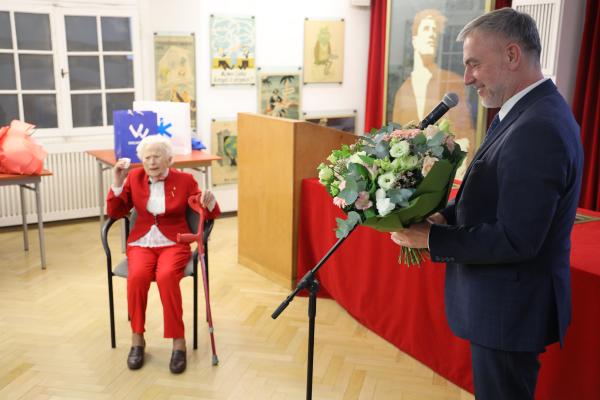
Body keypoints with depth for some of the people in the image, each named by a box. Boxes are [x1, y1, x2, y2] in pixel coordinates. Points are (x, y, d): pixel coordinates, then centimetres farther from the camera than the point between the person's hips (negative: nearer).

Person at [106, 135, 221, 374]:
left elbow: (208, 214, 2)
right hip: (141, 243, 2)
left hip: (173, 244, -2)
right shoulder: (134, 177, 5)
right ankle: (137, 339, -15)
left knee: (166, 276, -34)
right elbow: (115, 213, 8)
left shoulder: (184, 180, 0)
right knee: (137, 276, -32)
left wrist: (209, 203, -21)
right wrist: (118, 183, -6)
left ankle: (178, 342, -23)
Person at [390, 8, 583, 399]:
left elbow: (516, 239, -28)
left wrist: (431, 238, -20)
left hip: (510, 308, -9)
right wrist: (446, 215, -3)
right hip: (504, 299, 9)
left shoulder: (538, 129, -27)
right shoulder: (529, 111, 5)